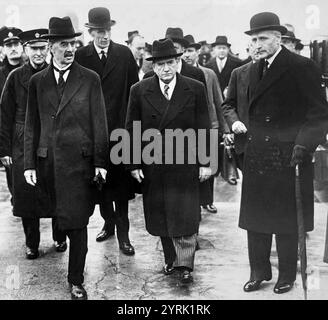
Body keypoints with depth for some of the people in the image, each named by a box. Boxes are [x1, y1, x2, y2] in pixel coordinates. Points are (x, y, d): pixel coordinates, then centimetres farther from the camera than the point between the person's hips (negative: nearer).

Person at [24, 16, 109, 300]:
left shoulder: (90, 79, 1)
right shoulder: (37, 81, 7)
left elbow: (99, 123, -1)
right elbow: (32, 125, 7)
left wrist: (101, 162, -5)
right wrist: (29, 164, 3)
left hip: (79, 160, -2)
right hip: (48, 161, 3)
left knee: (77, 221, -1)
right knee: (60, 216, 10)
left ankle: (76, 281, 9)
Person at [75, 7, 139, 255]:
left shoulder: (124, 54, 2)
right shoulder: (80, 56, 1)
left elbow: (134, 90, 2)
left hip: (120, 128, -1)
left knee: (120, 182, 0)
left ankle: (123, 234, 8)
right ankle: (109, 223, 30)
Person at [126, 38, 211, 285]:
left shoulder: (195, 89, -1)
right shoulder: (139, 91, 1)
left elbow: (204, 129, 1)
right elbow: (132, 130, 4)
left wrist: (205, 162, -2)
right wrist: (134, 164, 0)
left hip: (185, 165, -2)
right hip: (152, 166, 2)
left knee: (185, 216, -1)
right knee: (160, 217, 10)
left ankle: (185, 265, 10)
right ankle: (171, 259, 26)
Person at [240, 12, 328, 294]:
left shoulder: (301, 67, -9)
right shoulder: (255, 69, 12)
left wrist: (304, 144, -20)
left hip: (287, 157, -6)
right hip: (256, 157, 6)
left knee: (286, 219, 7)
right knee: (255, 217, 11)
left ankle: (287, 275, 24)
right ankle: (259, 272, 26)